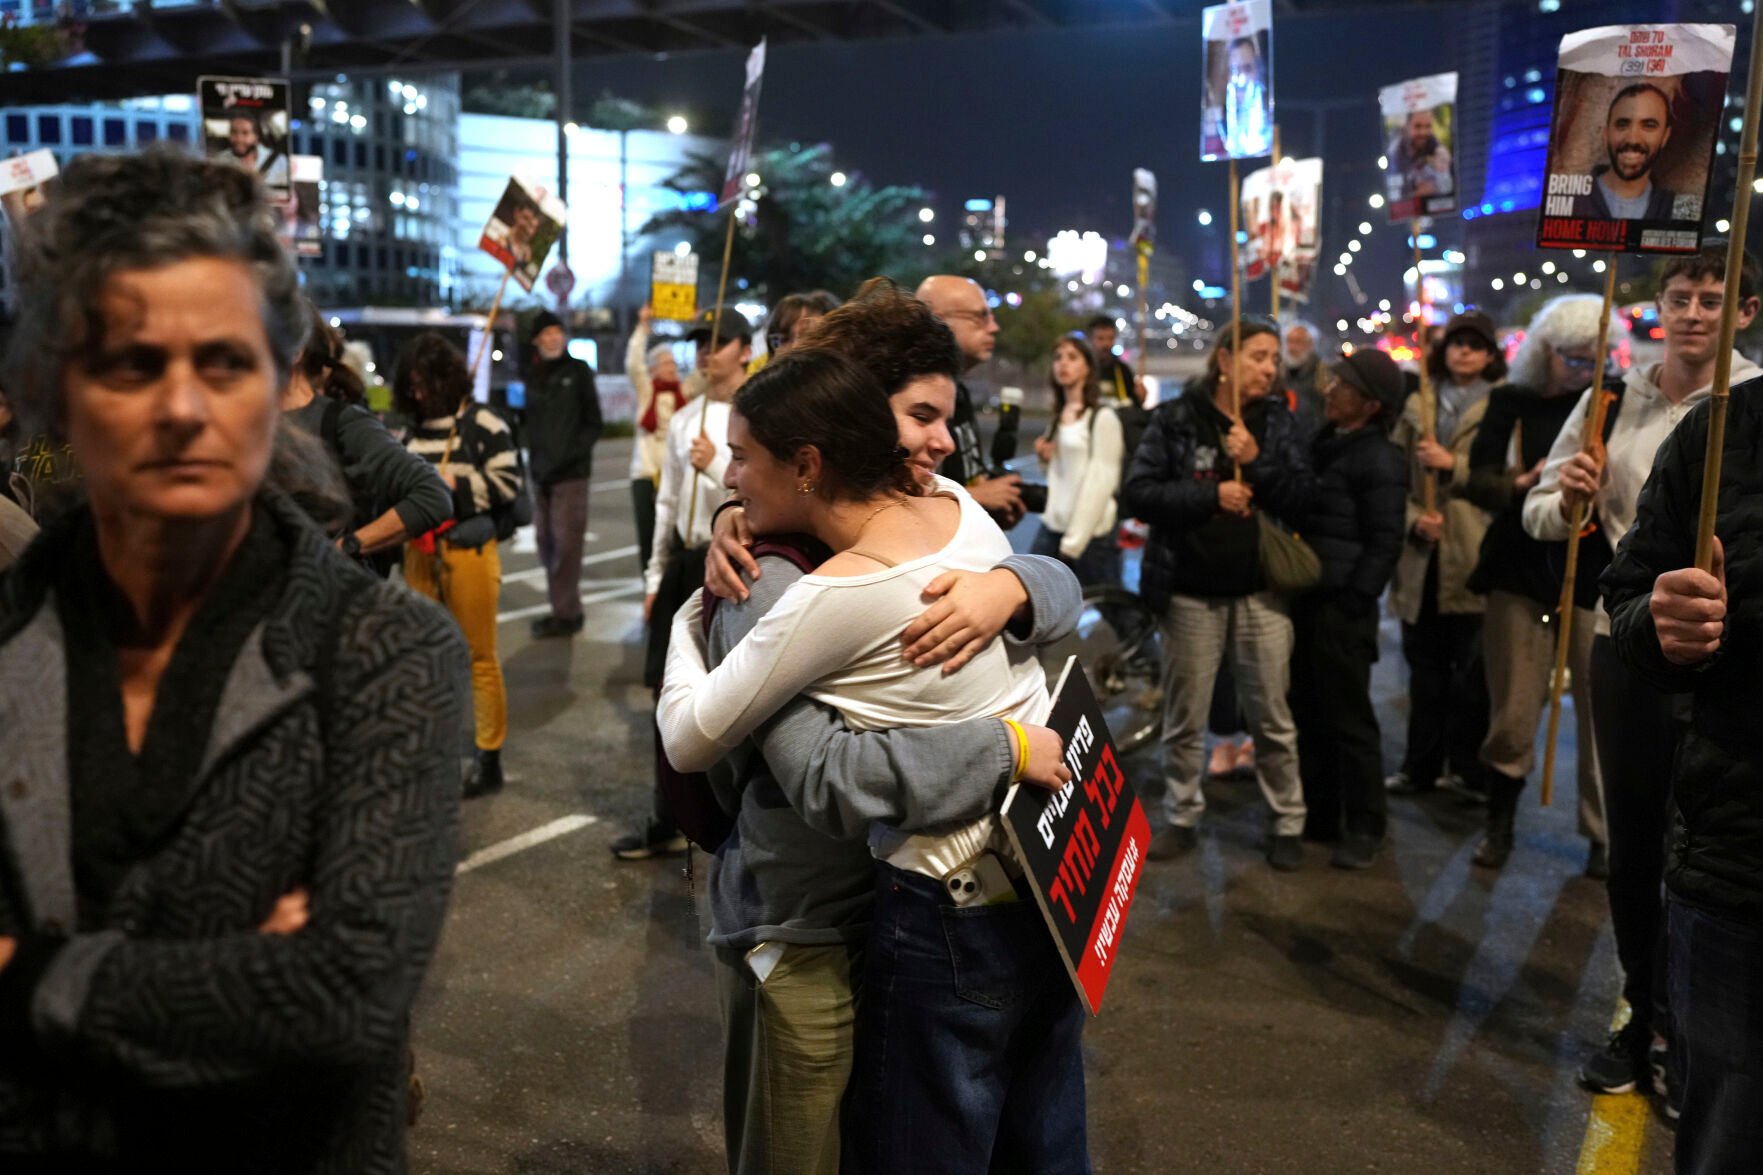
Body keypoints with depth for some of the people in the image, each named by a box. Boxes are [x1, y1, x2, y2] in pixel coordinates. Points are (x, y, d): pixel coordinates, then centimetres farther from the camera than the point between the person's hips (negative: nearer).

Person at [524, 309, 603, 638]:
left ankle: (566, 613, -5)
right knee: (546, 540, 8)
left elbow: (593, 423, -1)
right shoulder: (533, 376, 15)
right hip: (540, 472, 6)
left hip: (571, 472, -6)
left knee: (566, 541, -9)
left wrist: (573, 453, -12)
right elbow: (529, 421, 19)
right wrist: (534, 455, 6)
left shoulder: (578, 371, 1)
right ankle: (562, 608, 16)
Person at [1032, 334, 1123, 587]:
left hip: (1090, 534, -7)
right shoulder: (1056, 417, 15)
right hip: (1050, 528, 7)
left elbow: (1101, 481, -11)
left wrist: (1074, 541, -14)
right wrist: (1045, 459, 2)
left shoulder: (1102, 417, -6)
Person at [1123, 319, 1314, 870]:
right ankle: (1181, 818, 25)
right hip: (1190, 593, -1)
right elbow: (1139, 492, -9)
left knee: (1272, 718, 8)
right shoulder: (1175, 418, -2)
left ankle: (1287, 824, 21)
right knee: (1184, 720, 10)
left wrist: (1258, 462, -17)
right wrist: (1210, 495, -17)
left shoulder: (1278, 421, 4)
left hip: (1261, 592, 1)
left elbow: (1302, 501, -3)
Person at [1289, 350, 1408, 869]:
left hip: (1341, 609, -8)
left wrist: (1350, 606, -16)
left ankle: (1363, 828, 12)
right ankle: (1317, 813, 26)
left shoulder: (1379, 461, -10)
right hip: (1305, 601, 8)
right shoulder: (1324, 445, 15)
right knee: (1309, 715, 14)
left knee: (1349, 722, 0)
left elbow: (1383, 545, -13)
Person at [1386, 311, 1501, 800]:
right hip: (1423, 554, 4)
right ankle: (1421, 764, 21)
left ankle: (1469, 767, 11)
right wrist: (1414, 517, -7)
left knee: (1473, 670, -1)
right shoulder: (1416, 405, 14)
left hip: (1474, 557, -4)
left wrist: (1453, 465, -13)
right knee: (1425, 665, 12)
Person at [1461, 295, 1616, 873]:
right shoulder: (1510, 402, 3)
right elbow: (1477, 479, -4)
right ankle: (1500, 822, 25)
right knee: (1512, 711, 7)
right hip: (1520, 569, 1)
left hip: (1595, 574, -1)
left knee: (1602, 711, 2)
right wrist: (1521, 484, -23)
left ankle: (1605, 835, 17)